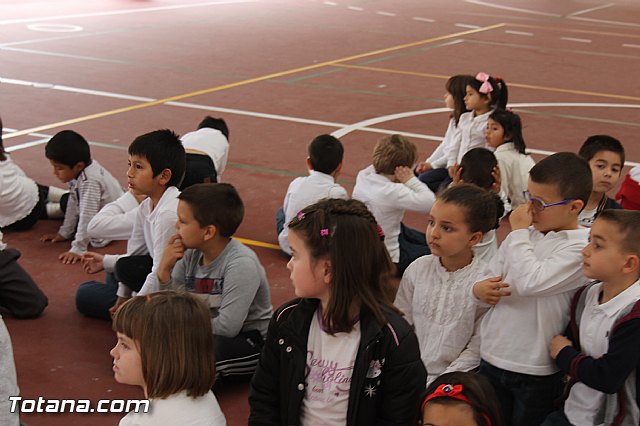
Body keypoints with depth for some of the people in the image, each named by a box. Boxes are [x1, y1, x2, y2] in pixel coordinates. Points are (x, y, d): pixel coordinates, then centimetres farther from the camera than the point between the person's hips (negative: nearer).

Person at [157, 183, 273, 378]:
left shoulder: (241, 264, -23)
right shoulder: (190, 254, -2)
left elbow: (227, 327, -26)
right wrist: (164, 270, -15)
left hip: (252, 341, -8)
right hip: (210, 334, 8)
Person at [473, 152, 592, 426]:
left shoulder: (580, 246, -16)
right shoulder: (525, 235, 3)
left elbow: (530, 283, -27)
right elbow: (491, 278, 13)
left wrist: (519, 231, -16)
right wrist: (480, 289, -11)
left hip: (536, 372, -6)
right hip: (491, 357, 6)